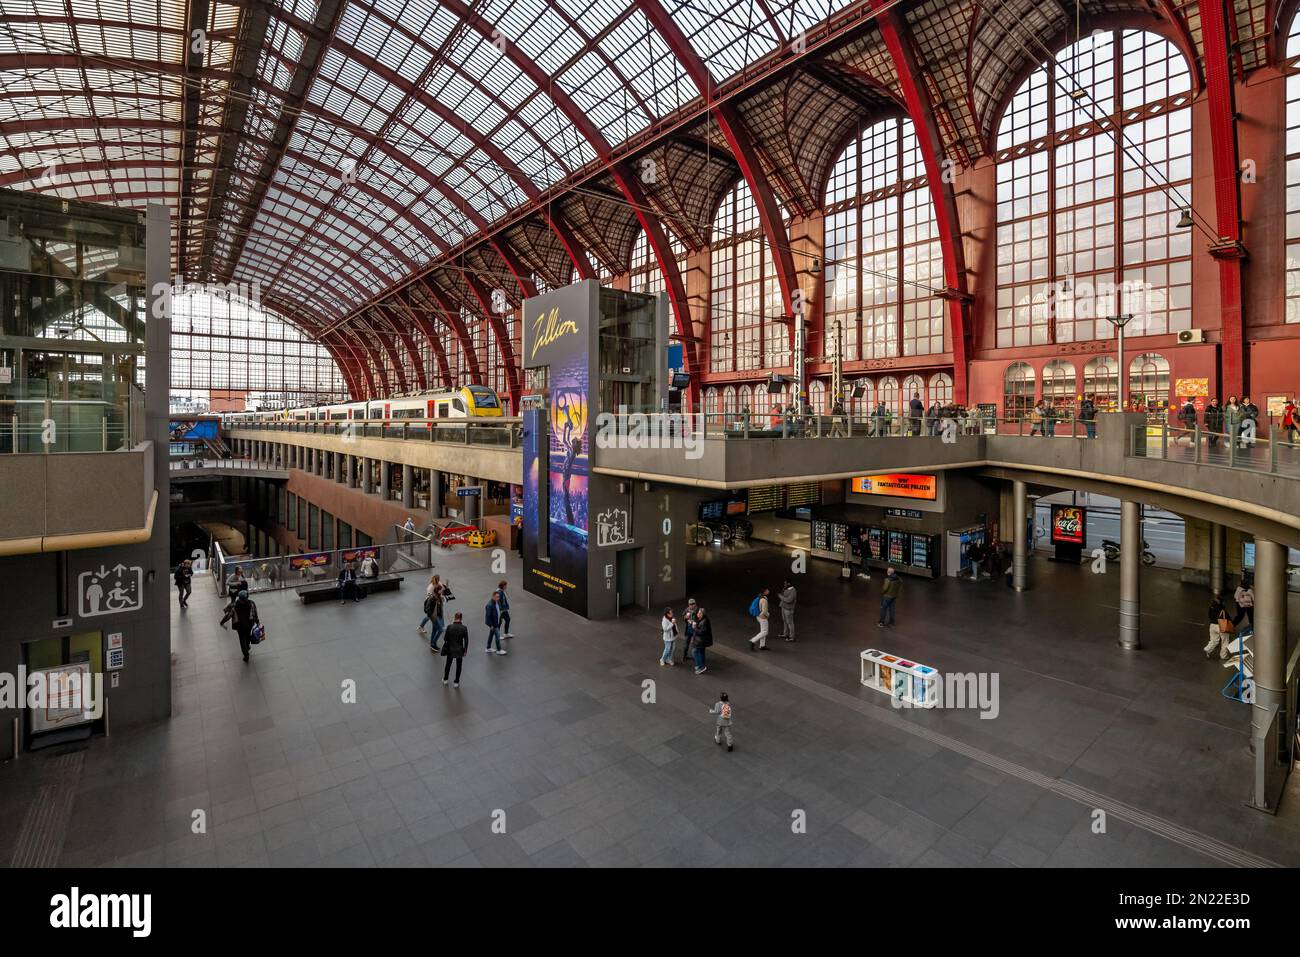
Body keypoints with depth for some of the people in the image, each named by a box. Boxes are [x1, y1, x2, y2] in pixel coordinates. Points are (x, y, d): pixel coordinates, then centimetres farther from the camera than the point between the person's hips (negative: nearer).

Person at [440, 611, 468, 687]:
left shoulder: (449, 627, -17)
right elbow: (466, 641, -10)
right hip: (460, 650, -1)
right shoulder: (464, 628, -17)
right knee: (458, 666, 15)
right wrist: (465, 650, 2)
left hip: (450, 649, 1)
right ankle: (456, 682, 24)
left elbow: (445, 639, -10)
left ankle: (445, 679, 40)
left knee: (448, 664, 23)